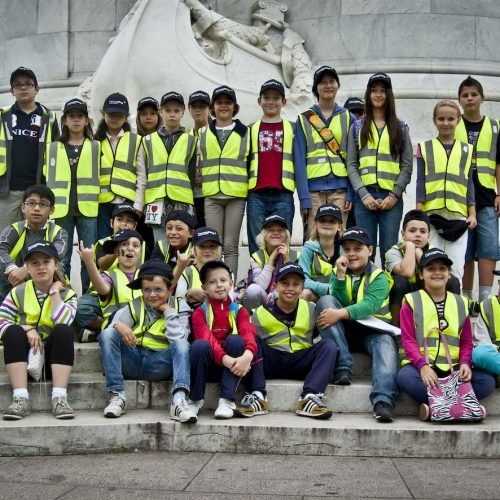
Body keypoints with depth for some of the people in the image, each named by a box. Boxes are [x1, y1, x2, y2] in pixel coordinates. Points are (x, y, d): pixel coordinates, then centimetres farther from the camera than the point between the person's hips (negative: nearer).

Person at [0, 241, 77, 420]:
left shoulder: (66, 293, 3)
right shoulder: (18, 292, 5)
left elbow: (63, 322, -18)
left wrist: (54, 291, -12)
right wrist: (27, 329, -21)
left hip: (53, 357, 0)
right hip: (24, 356, 1)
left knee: (64, 331, -29)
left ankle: (59, 398, -37)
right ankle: (21, 398, -37)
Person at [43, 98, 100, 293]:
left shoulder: (96, 147, 10)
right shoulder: (52, 148, 13)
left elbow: (102, 176, 8)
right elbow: (47, 179, 11)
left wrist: (99, 202, -1)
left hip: (88, 209, -1)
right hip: (61, 210, 1)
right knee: (61, 259, 3)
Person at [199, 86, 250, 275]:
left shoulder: (245, 133, 9)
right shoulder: (203, 134, 13)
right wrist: (198, 191, 9)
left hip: (236, 195, -1)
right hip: (211, 196, 1)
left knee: (230, 245, -1)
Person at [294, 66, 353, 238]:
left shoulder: (347, 118, 11)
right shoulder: (304, 120, 8)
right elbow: (299, 161, 2)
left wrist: (351, 193, -3)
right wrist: (304, 198, -8)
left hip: (340, 188, 1)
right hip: (313, 189, -1)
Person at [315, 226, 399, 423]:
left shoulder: (379, 276, 0)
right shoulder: (337, 272, 10)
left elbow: (370, 305, -18)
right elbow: (338, 303, -5)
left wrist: (340, 314, -32)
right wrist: (341, 275, -16)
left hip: (372, 330, -2)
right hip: (344, 331, 2)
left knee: (386, 344, -34)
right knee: (325, 301, -23)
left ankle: (383, 401, -50)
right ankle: (342, 367, -31)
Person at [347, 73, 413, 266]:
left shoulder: (400, 128, 11)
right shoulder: (357, 128, 12)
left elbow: (407, 166, 5)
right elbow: (351, 165, 5)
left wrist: (394, 195, -7)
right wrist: (364, 194, -8)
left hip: (392, 198, 0)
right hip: (364, 197, 0)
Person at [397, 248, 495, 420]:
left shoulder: (460, 303, 16)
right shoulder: (412, 301, 6)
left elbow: (466, 341, 13)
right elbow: (408, 340, -3)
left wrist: (465, 363, -9)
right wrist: (423, 366, -20)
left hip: (452, 367, 3)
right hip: (421, 365, -3)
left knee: (487, 381, -22)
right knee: (405, 377, -36)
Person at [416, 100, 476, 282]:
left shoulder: (466, 150, 13)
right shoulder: (425, 148, 8)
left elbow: (469, 183, 11)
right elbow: (421, 182, 4)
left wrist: (472, 213, 3)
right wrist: (419, 213, -3)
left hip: (458, 216, 1)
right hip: (431, 214, -1)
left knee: (456, 267, 2)